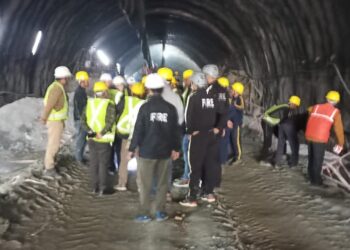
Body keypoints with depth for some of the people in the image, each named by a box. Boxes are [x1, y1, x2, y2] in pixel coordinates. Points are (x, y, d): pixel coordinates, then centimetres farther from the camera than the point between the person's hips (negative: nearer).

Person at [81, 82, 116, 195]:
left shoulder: (89, 103, 4)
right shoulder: (109, 105, -12)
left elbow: (83, 120, 1)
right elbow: (110, 121, -23)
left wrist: (90, 131, -4)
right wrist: (102, 133, -17)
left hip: (92, 138, 5)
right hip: (103, 139, -5)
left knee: (94, 162, 14)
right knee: (103, 163, 4)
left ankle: (95, 187, 20)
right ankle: (102, 188, 7)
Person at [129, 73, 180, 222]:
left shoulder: (145, 107, -10)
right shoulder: (170, 108, 0)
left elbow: (138, 130, -10)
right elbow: (175, 130, 5)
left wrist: (132, 149, -2)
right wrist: (175, 148, 16)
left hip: (146, 151, -3)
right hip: (164, 151, 3)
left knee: (145, 184, 5)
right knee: (162, 183, 12)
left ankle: (145, 214, 8)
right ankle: (160, 212, 16)